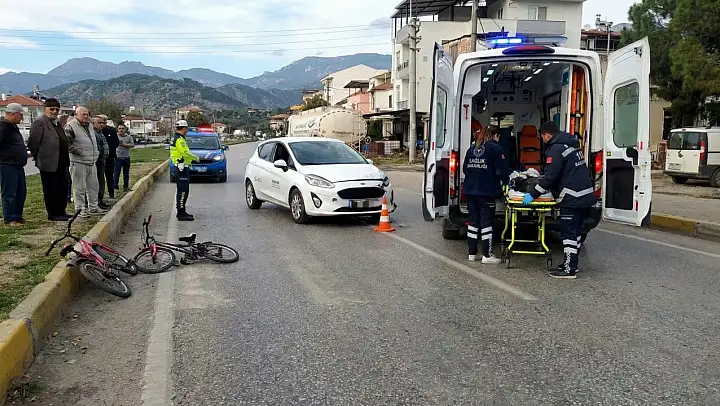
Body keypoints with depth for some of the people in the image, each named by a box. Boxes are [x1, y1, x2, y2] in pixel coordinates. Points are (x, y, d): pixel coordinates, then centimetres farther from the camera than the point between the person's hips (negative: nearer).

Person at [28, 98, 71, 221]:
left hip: (61, 164, 9)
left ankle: (61, 212, 23)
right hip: (49, 164, -8)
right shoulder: (40, 122, -10)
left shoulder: (58, 123, 16)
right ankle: (53, 214, 8)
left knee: (63, 189, 13)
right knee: (51, 190, 0)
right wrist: (38, 158, -9)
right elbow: (32, 143, -14)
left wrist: (66, 159, 15)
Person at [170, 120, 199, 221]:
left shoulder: (175, 138, 17)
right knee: (183, 191, -9)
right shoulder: (179, 139, -16)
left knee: (182, 191, 17)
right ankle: (181, 214, -8)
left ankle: (181, 211, 24)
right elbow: (185, 153, -22)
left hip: (181, 168, 11)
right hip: (182, 168, -11)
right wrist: (196, 158, -8)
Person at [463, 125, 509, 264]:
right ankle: (487, 255, 3)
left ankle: (472, 253, 17)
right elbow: (501, 170, -9)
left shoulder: (472, 148, 14)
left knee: (473, 221, 12)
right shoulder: (495, 149, -6)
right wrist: (504, 182, 8)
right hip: (486, 191, -6)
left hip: (470, 190, 6)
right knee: (486, 222, 0)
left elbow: (465, 168, 16)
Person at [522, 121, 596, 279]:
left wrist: (533, 195, -10)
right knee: (575, 231, 17)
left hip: (571, 199, -10)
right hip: (586, 196, 10)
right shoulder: (572, 145, 18)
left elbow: (549, 177, -17)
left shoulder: (556, 149, -12)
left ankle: (569, 269, -3)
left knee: (568, 233, -5)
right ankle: (572, 263, 26)